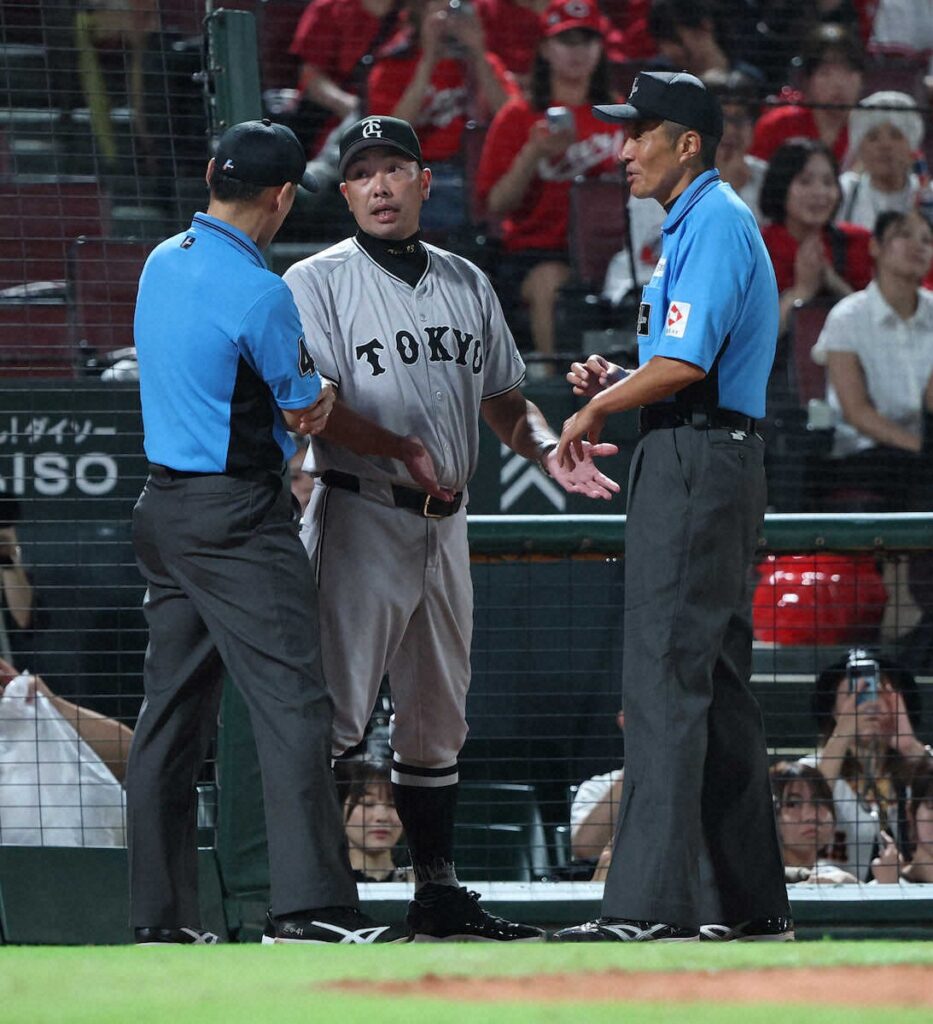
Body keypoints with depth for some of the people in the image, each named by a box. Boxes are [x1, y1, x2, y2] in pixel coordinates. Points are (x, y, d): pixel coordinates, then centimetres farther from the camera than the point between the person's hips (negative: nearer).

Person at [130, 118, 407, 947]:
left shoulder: (162, 264, 10)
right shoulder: (259, 293, -17)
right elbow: (307, 409, -6)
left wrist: (304, 402, 1)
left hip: (162, 504, 9)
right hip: (238, 516, -9)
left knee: (172, 712, 11)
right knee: (292, 702, -10)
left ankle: (161, 917, 14)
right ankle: (308, 906, -18)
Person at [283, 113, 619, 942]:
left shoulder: (467, 284, 14)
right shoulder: (318, 282, -3)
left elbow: (504, 400, 20)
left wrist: (548, 448, 0)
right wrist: (399, 449, -25)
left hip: (444, 524, 6)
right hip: (360, 520, -6)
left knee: (437, 719, 12)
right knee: (332, 715, -10)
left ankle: (438, 892, 19)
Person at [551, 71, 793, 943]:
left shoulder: (715, 224, -13)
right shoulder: (696, 225, 21)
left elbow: (685, 363, -22)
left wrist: (598, 408, -9)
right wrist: (617, 382, 9)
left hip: (696, 466, -11)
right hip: (709, 463, 11)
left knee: (665, 680, -15)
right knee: (716, 683, 12)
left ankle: (649, 905, -20)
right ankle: (749, 903, 15)